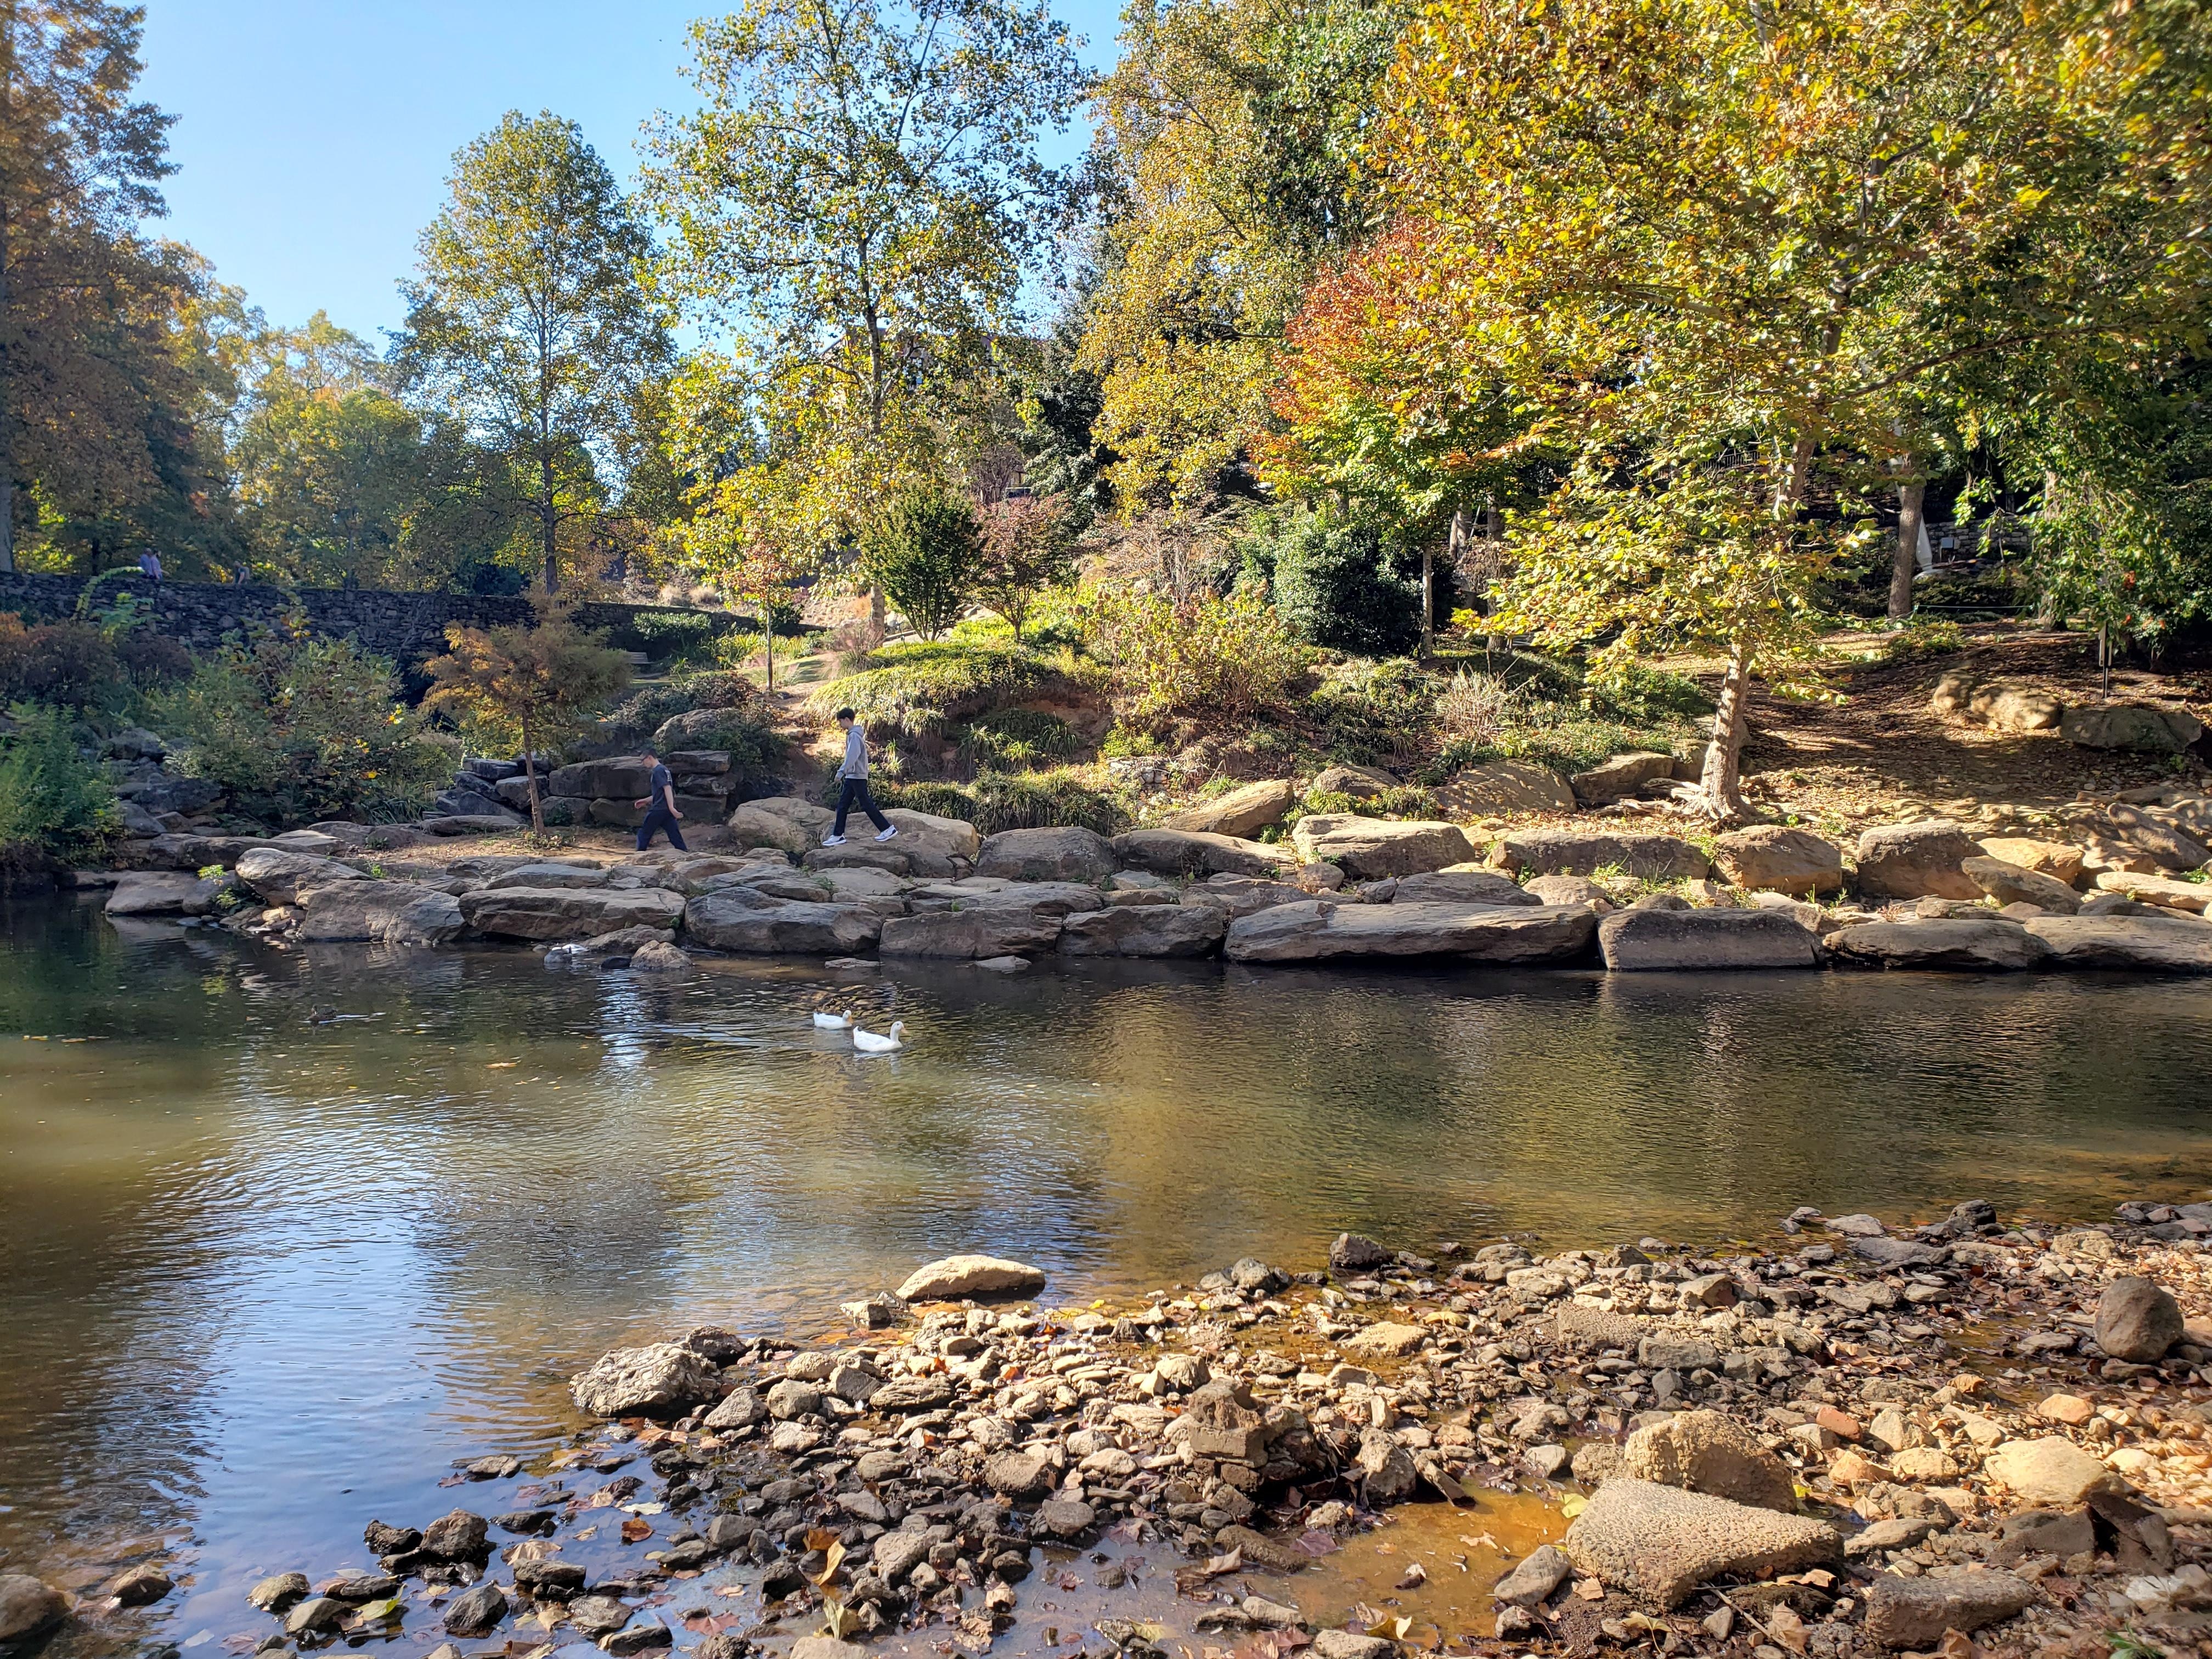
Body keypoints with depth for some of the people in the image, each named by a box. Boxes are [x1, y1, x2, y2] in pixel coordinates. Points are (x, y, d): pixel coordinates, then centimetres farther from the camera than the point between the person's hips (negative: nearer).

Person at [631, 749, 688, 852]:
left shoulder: (658, 771, -10)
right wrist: (645, 801, 28)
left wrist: (671, 807, -29)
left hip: (659, 809, -9)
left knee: (644, 834, 4)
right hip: (667, 809, 9)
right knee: (675, 837, 3)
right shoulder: (664, 769, 19)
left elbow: (667, 788, -21)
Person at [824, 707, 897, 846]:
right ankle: (838, 836, 8)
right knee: (842, 805, 7)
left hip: (857, 776, -10)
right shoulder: (852, 734, 16)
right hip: (851, 777, 10)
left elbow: (852, 756, -26)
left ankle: (888, 829, 0)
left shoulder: (855, 735, -15)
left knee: (866, 804, -6)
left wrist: (841, 772, -28)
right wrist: (844, 772, 20)